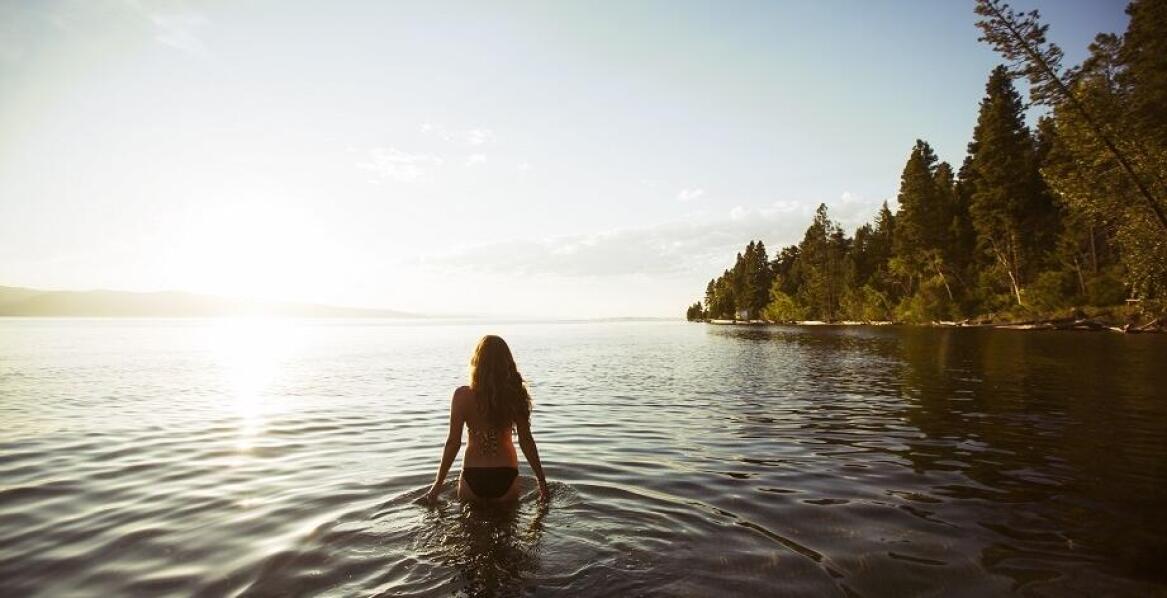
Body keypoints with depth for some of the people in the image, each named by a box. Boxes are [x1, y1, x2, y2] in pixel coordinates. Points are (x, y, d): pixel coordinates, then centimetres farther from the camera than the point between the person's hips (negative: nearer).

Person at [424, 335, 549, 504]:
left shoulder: (463, 396, -12)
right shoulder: (516, 395, -10)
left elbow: (453, 442, -9)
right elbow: (526, 440, -6)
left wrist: (438, 483, 3)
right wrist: (541, 480, 5)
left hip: (473, 477, -1)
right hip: (506, 476, 1)